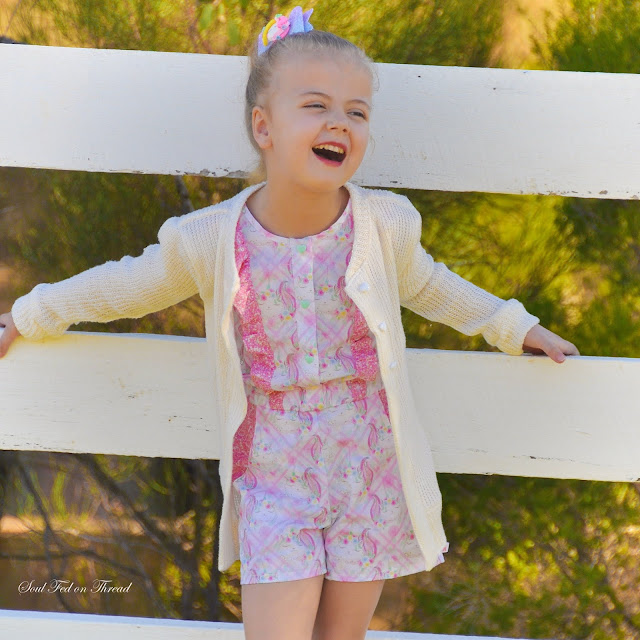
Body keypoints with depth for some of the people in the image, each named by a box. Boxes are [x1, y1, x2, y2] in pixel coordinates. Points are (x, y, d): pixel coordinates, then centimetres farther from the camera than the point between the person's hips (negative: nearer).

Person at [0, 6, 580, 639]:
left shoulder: (382, 226, -6)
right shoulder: (211, 240, -10)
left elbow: (424, 284, 17)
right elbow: (133, 284, 9)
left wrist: (512, 327, 23)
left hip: (369, 475, 1)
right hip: (274, 483, -1)